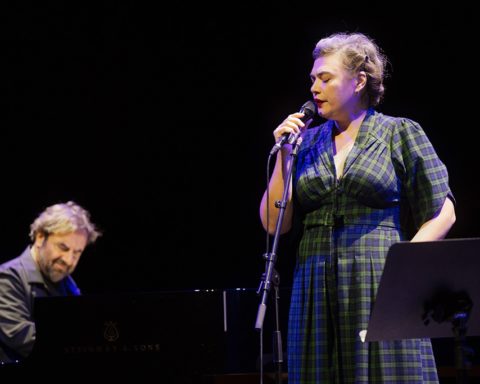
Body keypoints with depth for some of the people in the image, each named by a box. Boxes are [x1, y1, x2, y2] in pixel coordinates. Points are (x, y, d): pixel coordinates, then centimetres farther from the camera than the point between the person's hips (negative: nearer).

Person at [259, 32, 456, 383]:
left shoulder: (401, 134, 4)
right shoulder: (307, 143, 13)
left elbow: (443, 213, 2)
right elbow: (274, 223, 9)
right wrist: (284, 155, 2)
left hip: (381, 288, -3)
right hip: (317, 293, 3)